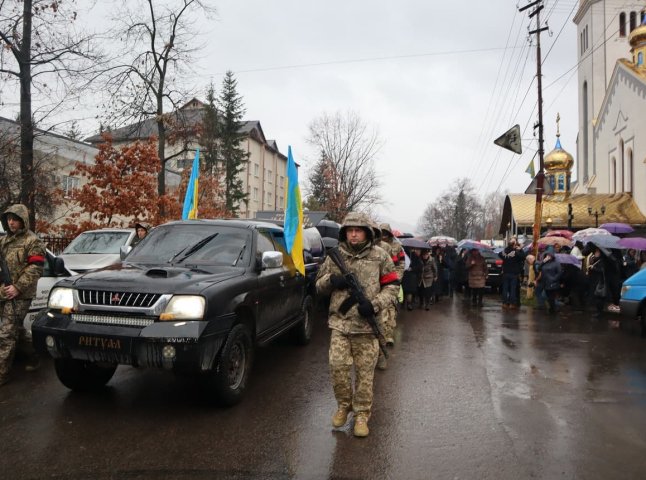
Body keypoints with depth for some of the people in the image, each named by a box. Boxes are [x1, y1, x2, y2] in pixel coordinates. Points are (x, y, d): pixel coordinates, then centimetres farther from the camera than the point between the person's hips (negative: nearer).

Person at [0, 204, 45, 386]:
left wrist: (17, 287, -19)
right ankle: (33, 356, 33)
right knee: (17, 330, 17)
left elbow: (35, 269, -14)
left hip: (19, 296, -8)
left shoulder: (32, 241, -6)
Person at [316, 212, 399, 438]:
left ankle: (361, 414, 20)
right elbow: (319, 285, 14)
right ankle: (344, 404, 20)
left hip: (366, 324, -1)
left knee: (365, 371, 4)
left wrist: (375, 304, -12)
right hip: (339, 322, 1)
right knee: (337, 365, -6)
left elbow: (392, 286, 4)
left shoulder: (379, 257, 3)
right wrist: (331, 280, -9)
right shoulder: (335, 257, 8)